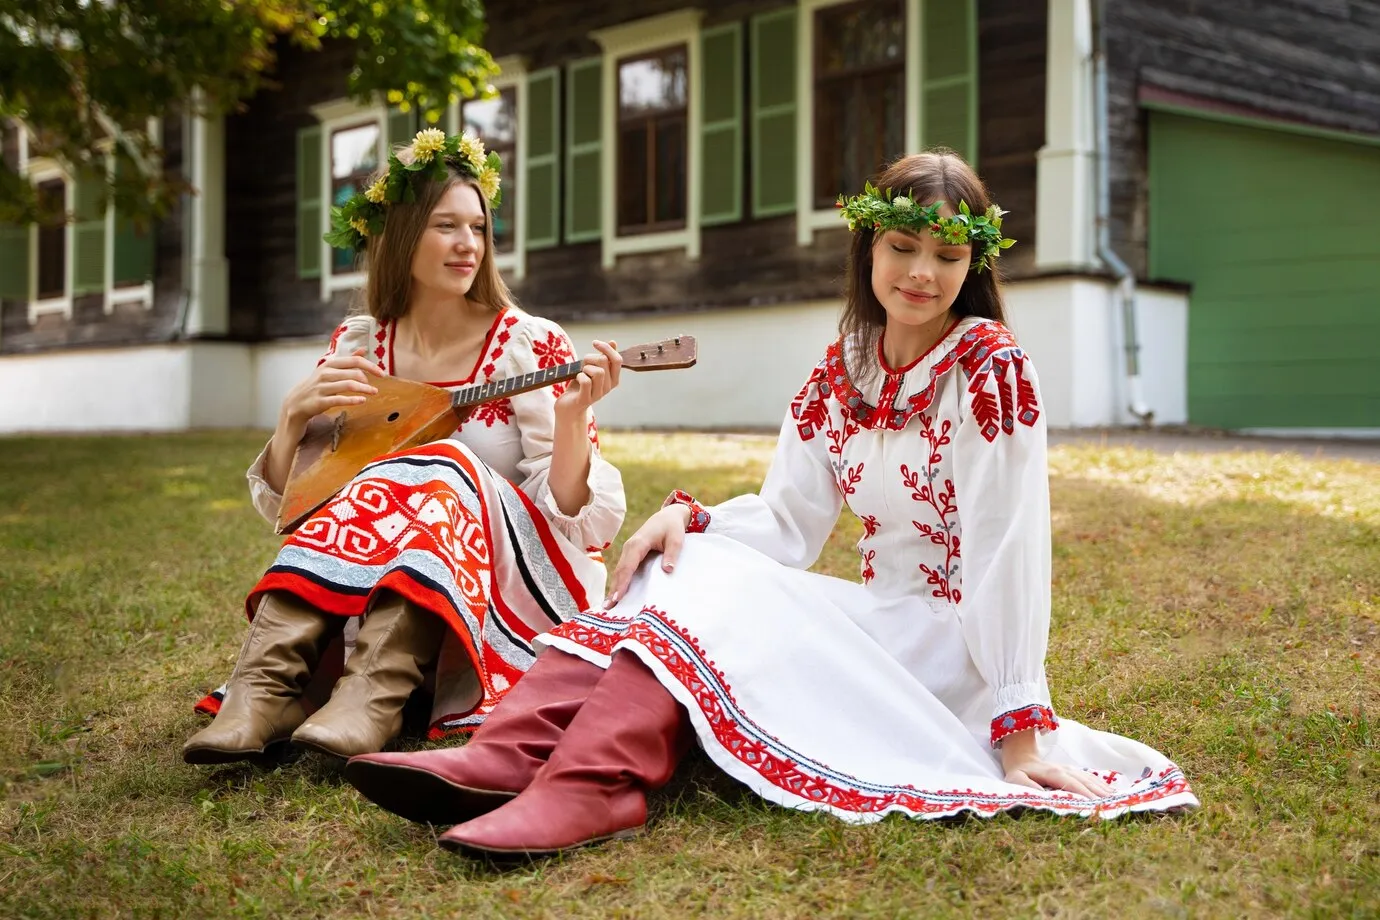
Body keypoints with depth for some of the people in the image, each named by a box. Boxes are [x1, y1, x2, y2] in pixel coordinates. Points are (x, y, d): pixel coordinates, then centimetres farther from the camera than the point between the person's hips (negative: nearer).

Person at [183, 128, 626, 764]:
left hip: (510, 591, -2)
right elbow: (283, 503, 8)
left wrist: (572, 417, -29)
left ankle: (372, 699, -48)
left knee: (440, 471, -29)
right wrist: (295, 414, -11)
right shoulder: (357, 346, 6)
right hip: (371, 594, 3)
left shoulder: (529, 345, -4)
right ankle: (265, 690, -41)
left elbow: (573, 513, -11)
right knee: (370, 492, -27)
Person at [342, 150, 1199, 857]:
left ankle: (592, 787, -40)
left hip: (957, 643, -6)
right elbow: (787, 522, 3)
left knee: (724, 588, -24)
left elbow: (1005, 547, -19)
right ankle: (507, 756, -31)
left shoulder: (993, 368, -13)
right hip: (882, 622, 6)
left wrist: (1020, 732, -22)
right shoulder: (841, 372, 7)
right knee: (683, 562, -14)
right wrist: (691, 517, -18)